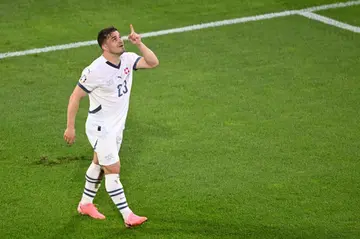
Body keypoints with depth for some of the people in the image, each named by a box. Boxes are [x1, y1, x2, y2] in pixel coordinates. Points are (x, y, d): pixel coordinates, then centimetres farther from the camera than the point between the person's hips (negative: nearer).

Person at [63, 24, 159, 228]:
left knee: (99, 165, 21)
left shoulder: (128, 59, -6)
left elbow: (153, 62, -14)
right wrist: (70, 127, -16)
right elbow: (76, 97, -17)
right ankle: (128, 216, 0)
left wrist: (139, 44, -26)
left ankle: (86, 204, 37)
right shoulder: (96, 70, -25)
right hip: (101, 127, -8)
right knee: (113, 170, -5)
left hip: (117, 126, 8)